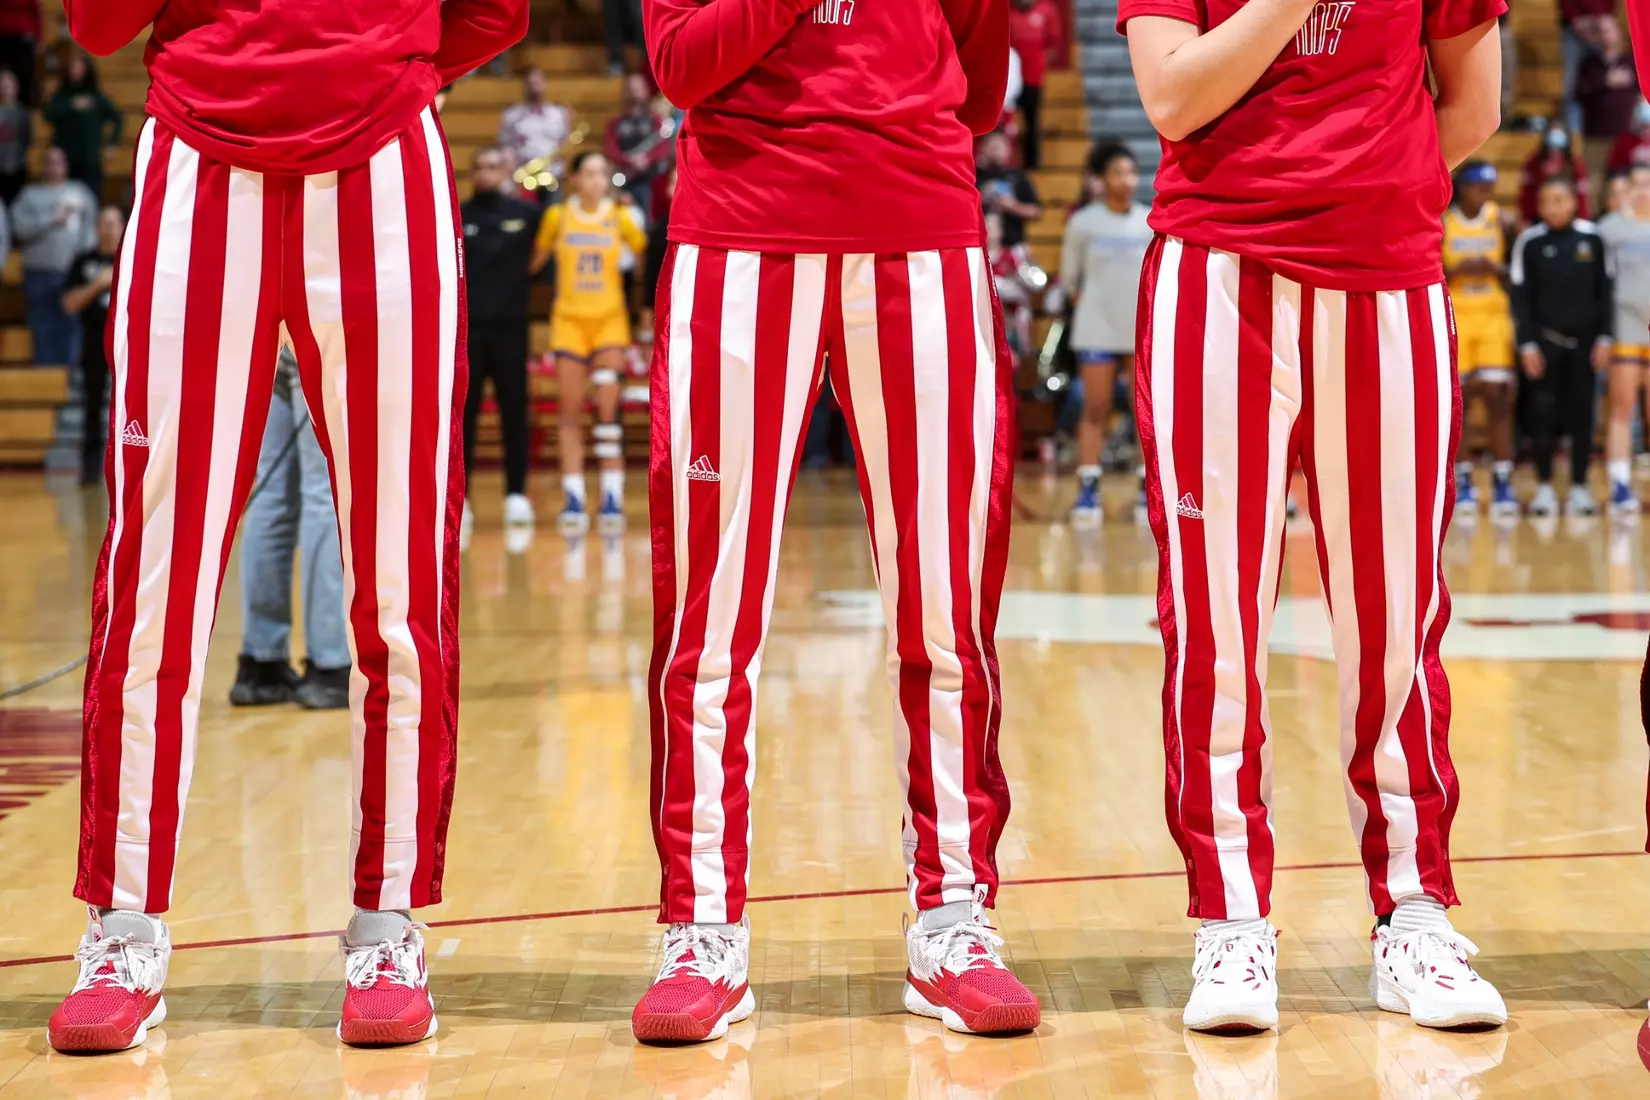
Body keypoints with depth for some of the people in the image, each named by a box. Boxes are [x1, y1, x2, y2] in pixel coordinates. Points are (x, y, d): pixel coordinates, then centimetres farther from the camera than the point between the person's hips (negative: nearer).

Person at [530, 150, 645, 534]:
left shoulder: (620, 217, 0)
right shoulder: (556, 216, 1)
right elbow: (535, 260, 12)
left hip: (609, 319, -1)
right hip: (569, 319, 1)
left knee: (607, 409, -9)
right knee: (570, 412, -1)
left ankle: (612, 499, -9)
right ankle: (573, 500, 1)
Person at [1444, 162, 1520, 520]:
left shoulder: (1503, 222, 2)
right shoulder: (1439, 224, -2)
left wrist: (1496, 270, -12)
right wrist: (1457, 270, -18)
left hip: (1494, 317, 1)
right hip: (1453, 317, -1)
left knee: (1498, 397, -6)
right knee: (1457, 399, 0)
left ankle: (1502, 484, -4)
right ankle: (1463, 483, 7)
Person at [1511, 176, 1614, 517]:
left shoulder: (1591, 237, 3)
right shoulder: (1529, 242, -1)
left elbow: (1605, 290, 7)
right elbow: (1521, 296, 2)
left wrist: (1605, 338, 2)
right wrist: (1527, 344, -4)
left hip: (1583, 340, 1)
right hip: (1545, 339, -1)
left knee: (1582, 413, 3)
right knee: (1543, 414, -1)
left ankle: (1579, 487, 10)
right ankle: (1545, 487, 7)